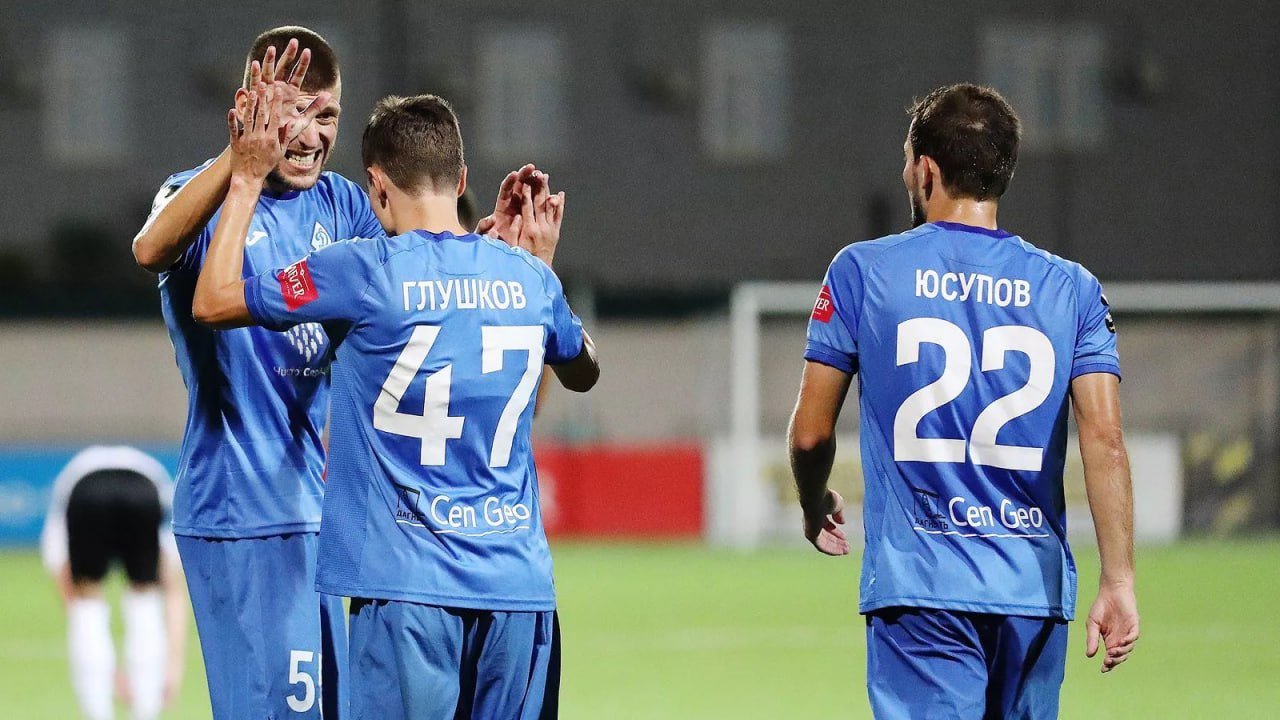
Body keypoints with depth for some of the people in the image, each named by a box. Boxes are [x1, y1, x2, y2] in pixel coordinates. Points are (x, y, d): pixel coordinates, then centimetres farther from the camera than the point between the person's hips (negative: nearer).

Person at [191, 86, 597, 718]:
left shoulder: (365, 272, -7)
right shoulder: (527, 279, 7)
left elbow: (213, 303, 2)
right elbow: (583, 372, 28)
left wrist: (246, 182, 9)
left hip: (408, 587, -4)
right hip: (520, 587, 4)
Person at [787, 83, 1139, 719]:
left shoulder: (861, 271, 2)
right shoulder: (1072, 289, 6)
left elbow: (810, 433, 4)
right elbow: (1104, 439, -5)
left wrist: (816, 507, 25)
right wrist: (1118, 582, -6)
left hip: (918, 586, -3)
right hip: (1035, 589, 3)